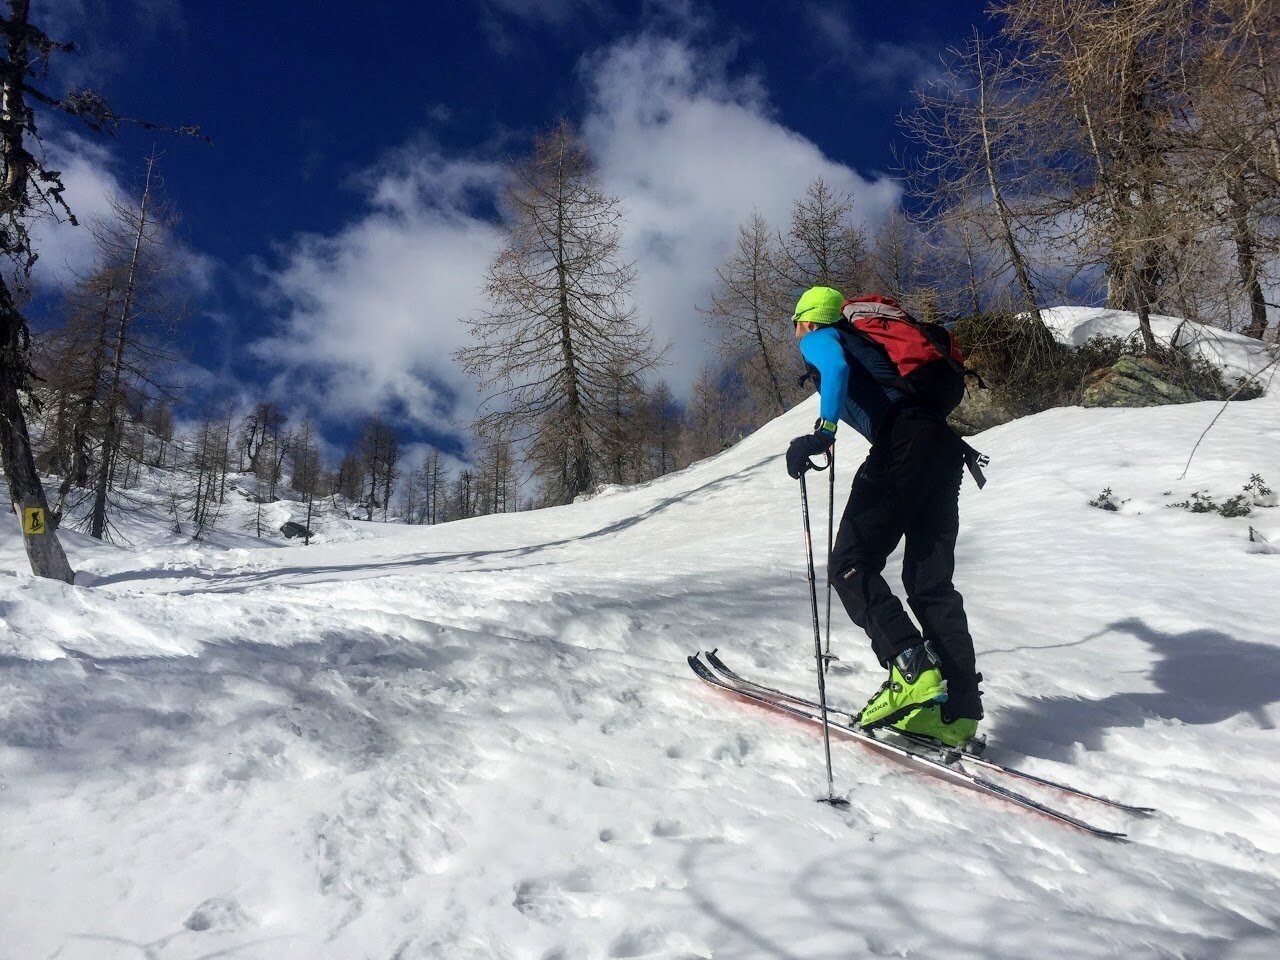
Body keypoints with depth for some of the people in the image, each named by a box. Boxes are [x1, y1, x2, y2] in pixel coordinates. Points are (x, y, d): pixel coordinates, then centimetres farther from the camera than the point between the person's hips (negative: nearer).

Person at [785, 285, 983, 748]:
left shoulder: (818, 338, 11)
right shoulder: (861, 339, 35)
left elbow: (837, 367, -11)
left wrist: (824, 431, -20)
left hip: (904, 441, -8)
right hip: (944, 444, 8)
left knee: (850, 563, -3)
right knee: (930, 580, 5)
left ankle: (911, 670, -19)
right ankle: (958, 712, -3)